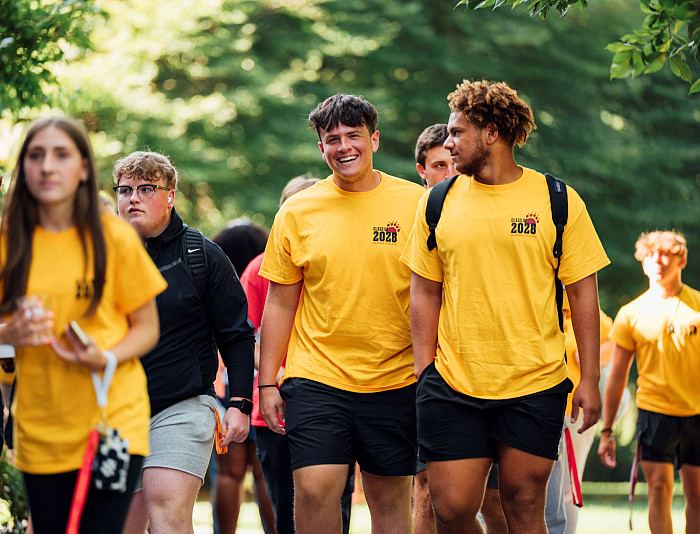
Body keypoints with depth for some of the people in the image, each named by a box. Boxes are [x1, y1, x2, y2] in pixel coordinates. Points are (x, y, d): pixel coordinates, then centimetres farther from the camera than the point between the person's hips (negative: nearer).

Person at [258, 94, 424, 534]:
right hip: (316, 379, 0)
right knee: (315, 489, -13)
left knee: (390, 497, 6)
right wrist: (267, 382, 5)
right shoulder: (298, 212, 3)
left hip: (395, 379, 0)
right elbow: (280, 304, 8)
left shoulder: (416, 203, 1)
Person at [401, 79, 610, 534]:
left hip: (536, 386, -1)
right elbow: (425, 294, 10)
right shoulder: (438, 203, 5)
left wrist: (590, 380, -2)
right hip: (452, 388, 2)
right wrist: (423, 373, 2)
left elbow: (583, 292, 2)